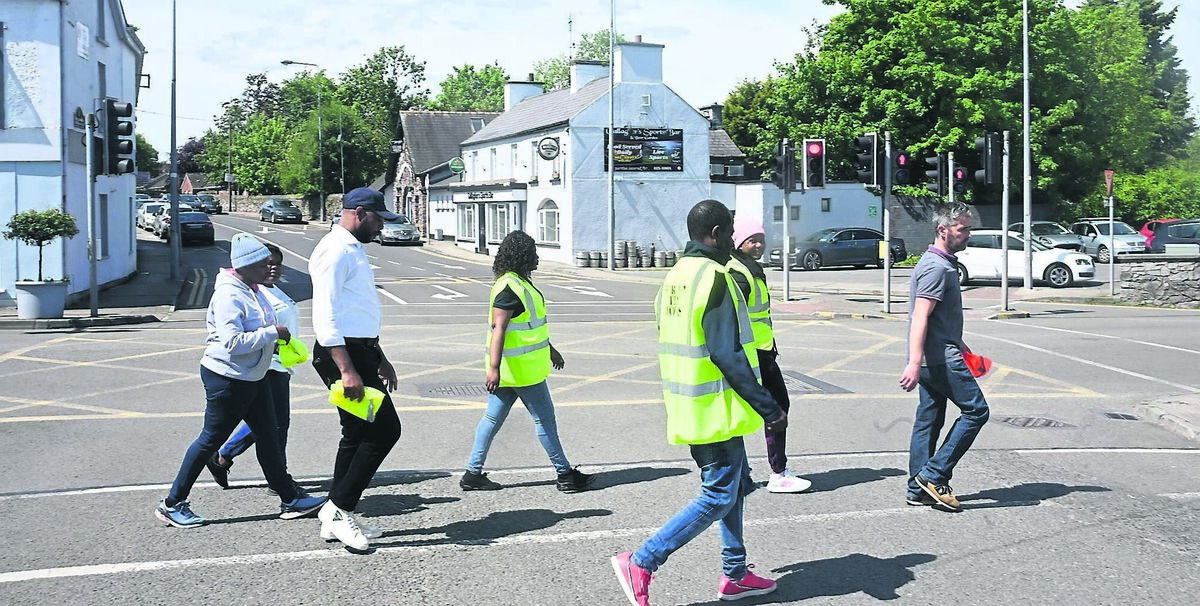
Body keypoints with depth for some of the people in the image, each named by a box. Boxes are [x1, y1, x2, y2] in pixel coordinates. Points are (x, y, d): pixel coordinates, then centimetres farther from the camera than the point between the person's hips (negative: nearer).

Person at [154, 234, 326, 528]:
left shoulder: (252, 289, 8)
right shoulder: (228, 296, -22)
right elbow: (233, 342, -30)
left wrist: (274, 336, 8)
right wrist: (273, 333, -25)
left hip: (253, 377, 10)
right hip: (227, 379, -9)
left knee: (269, 435, 11)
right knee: (211, 439, 1)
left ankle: (290, 499, 18)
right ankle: (172, 504, 14)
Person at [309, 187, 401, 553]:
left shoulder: (353, 250, 20)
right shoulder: (335, 250, -13)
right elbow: (326, 317, -21)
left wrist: (379, 359, 28)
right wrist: (346, 370, -28)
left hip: (360, 350, 11)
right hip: (342, 354, -11)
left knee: (358, 434, 13)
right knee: (384, 430, -9)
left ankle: (336, 520, 20)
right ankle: (338, 508, -1)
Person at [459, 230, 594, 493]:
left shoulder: (518, 282, 14)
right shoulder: (509, 287, -18)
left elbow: (531, 322, 26)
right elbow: (499, 328, -25)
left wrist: (550, 349, 33)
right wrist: (494, 368, -30)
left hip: (512, 369, 10)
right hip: (521, 368, -10)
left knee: (493, 417, 11)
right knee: (544, 419, 0)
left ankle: (473, 474, 15)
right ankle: (564, 474, 10)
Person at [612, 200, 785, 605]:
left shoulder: (674, 276, 12)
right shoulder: (715, 277, -17)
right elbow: (729, 355, -22)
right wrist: (769, 408, -17)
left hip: (690, 406, 10)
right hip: (716, 409, -10)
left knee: (734, 487, 19)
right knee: (718, 497, -2)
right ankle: (641, 563, -2)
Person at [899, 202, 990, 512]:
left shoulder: (942, 264, 18)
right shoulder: (937, 268, -15)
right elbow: (920, 317, -24)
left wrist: (959, 345, 36)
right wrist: (914, 363, -30)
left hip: (935, 358, 10)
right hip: (942, 359, -10)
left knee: (929, 420, 11)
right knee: (976, 410, -4)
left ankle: (919, 489, 15)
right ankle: (934, 474, -3)